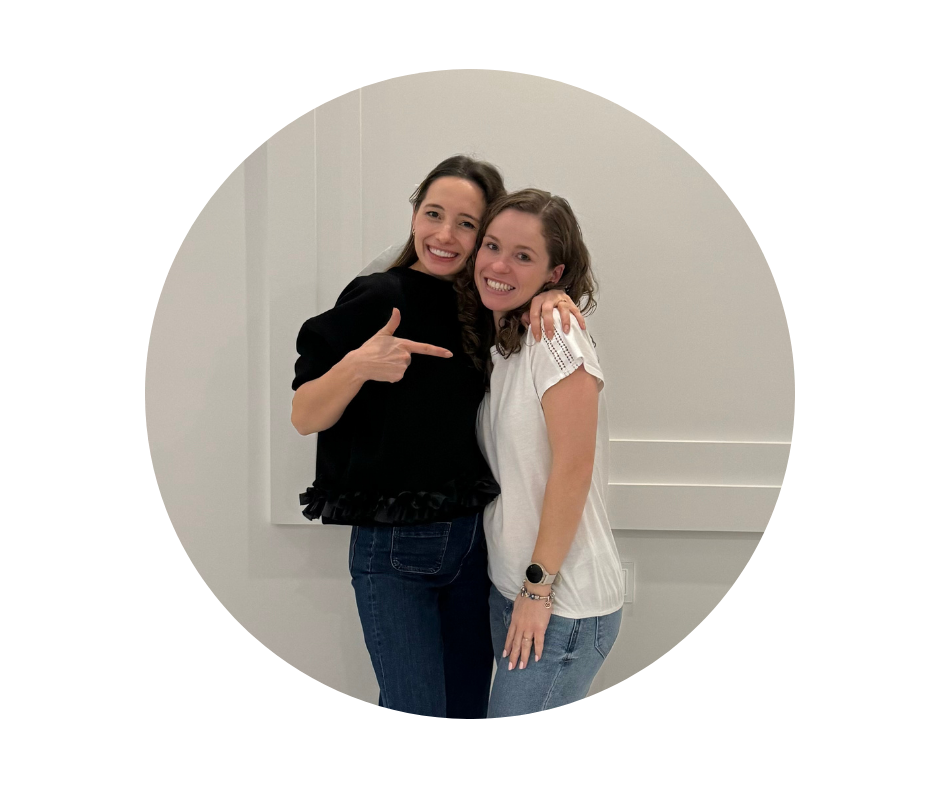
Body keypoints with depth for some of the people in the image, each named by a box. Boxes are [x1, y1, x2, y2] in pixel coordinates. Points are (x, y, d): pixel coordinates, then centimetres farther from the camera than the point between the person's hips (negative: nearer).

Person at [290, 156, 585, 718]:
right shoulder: (376, 300, -9)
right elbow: (304, 418, -9)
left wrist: (554, 301, -9)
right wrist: (358, 365, -28)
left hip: (476, 540, 5)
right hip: (392, 550, -5)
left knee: (470, 705, 14)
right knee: (418, 710, -5)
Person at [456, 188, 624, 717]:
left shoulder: (555, 333, -16)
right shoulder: (495, 343, 9)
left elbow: (573, 468, -19)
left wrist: (540, 585, -16)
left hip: (564, 603, -8)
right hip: (507, 589, 8)